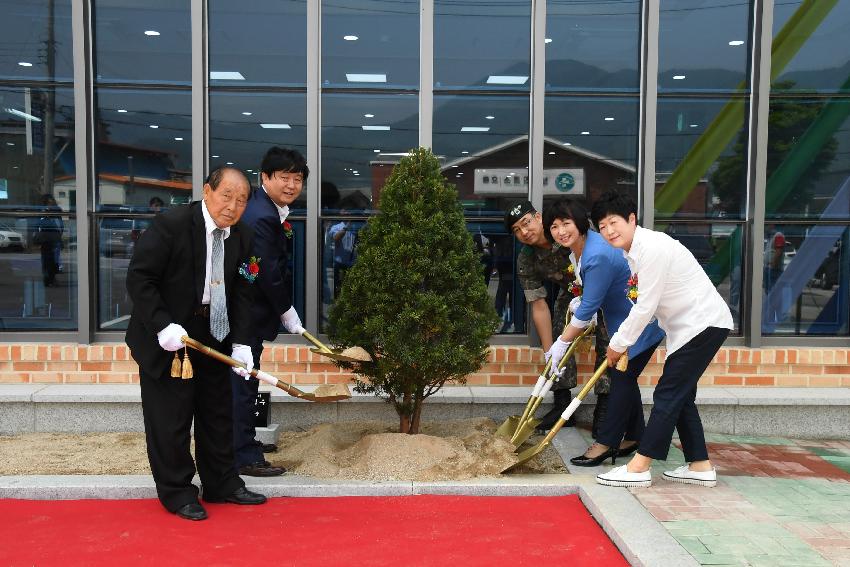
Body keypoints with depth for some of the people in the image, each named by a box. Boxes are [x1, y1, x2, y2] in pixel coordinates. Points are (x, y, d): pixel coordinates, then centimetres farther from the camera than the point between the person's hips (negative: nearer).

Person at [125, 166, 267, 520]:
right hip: (166, 337, -6)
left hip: (214, 337, 6)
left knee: (217, 412, 14)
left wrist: (241, 342, -7)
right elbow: (138, 279, -18)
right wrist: (163, 326, -25)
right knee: (171, 417, 2)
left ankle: (221, 484, 28)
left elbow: (240, 293, 2)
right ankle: (176, 492, 19)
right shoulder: (170, 225, -19)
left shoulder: (241, 237, -1)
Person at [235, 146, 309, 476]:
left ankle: (243, 441, 35)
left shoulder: (269, 209, 10)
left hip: (244, 310, 11)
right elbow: (268, 272, -22)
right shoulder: (261, 217, -24)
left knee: (243, 379, 20)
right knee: (242, 382, -2)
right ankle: (244, 457, 7)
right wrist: (287, 312, -12)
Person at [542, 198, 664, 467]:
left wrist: (562, 343, -18)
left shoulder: (598, 256, -32)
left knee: (622, 375, -6)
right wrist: (581, 299, 1)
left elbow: (587, 310, -27)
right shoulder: (578, 247, -1)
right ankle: (633, 437, 26)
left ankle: (606, 443, 1)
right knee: (621, 374, 14)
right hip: (622, 319, 10)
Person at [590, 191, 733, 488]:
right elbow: (643, 304, 14)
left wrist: (618, 343, -10)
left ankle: (639, 468, -6)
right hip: (690, 326, 10)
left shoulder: (652, 248, -22)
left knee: (668, 395, -9)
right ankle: (700, 466, 20)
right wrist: (619, 341, 11)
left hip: (704, 323, -10)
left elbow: (645, 307, -21)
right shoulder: (636, 250, 9)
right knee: (680, 396, 13)